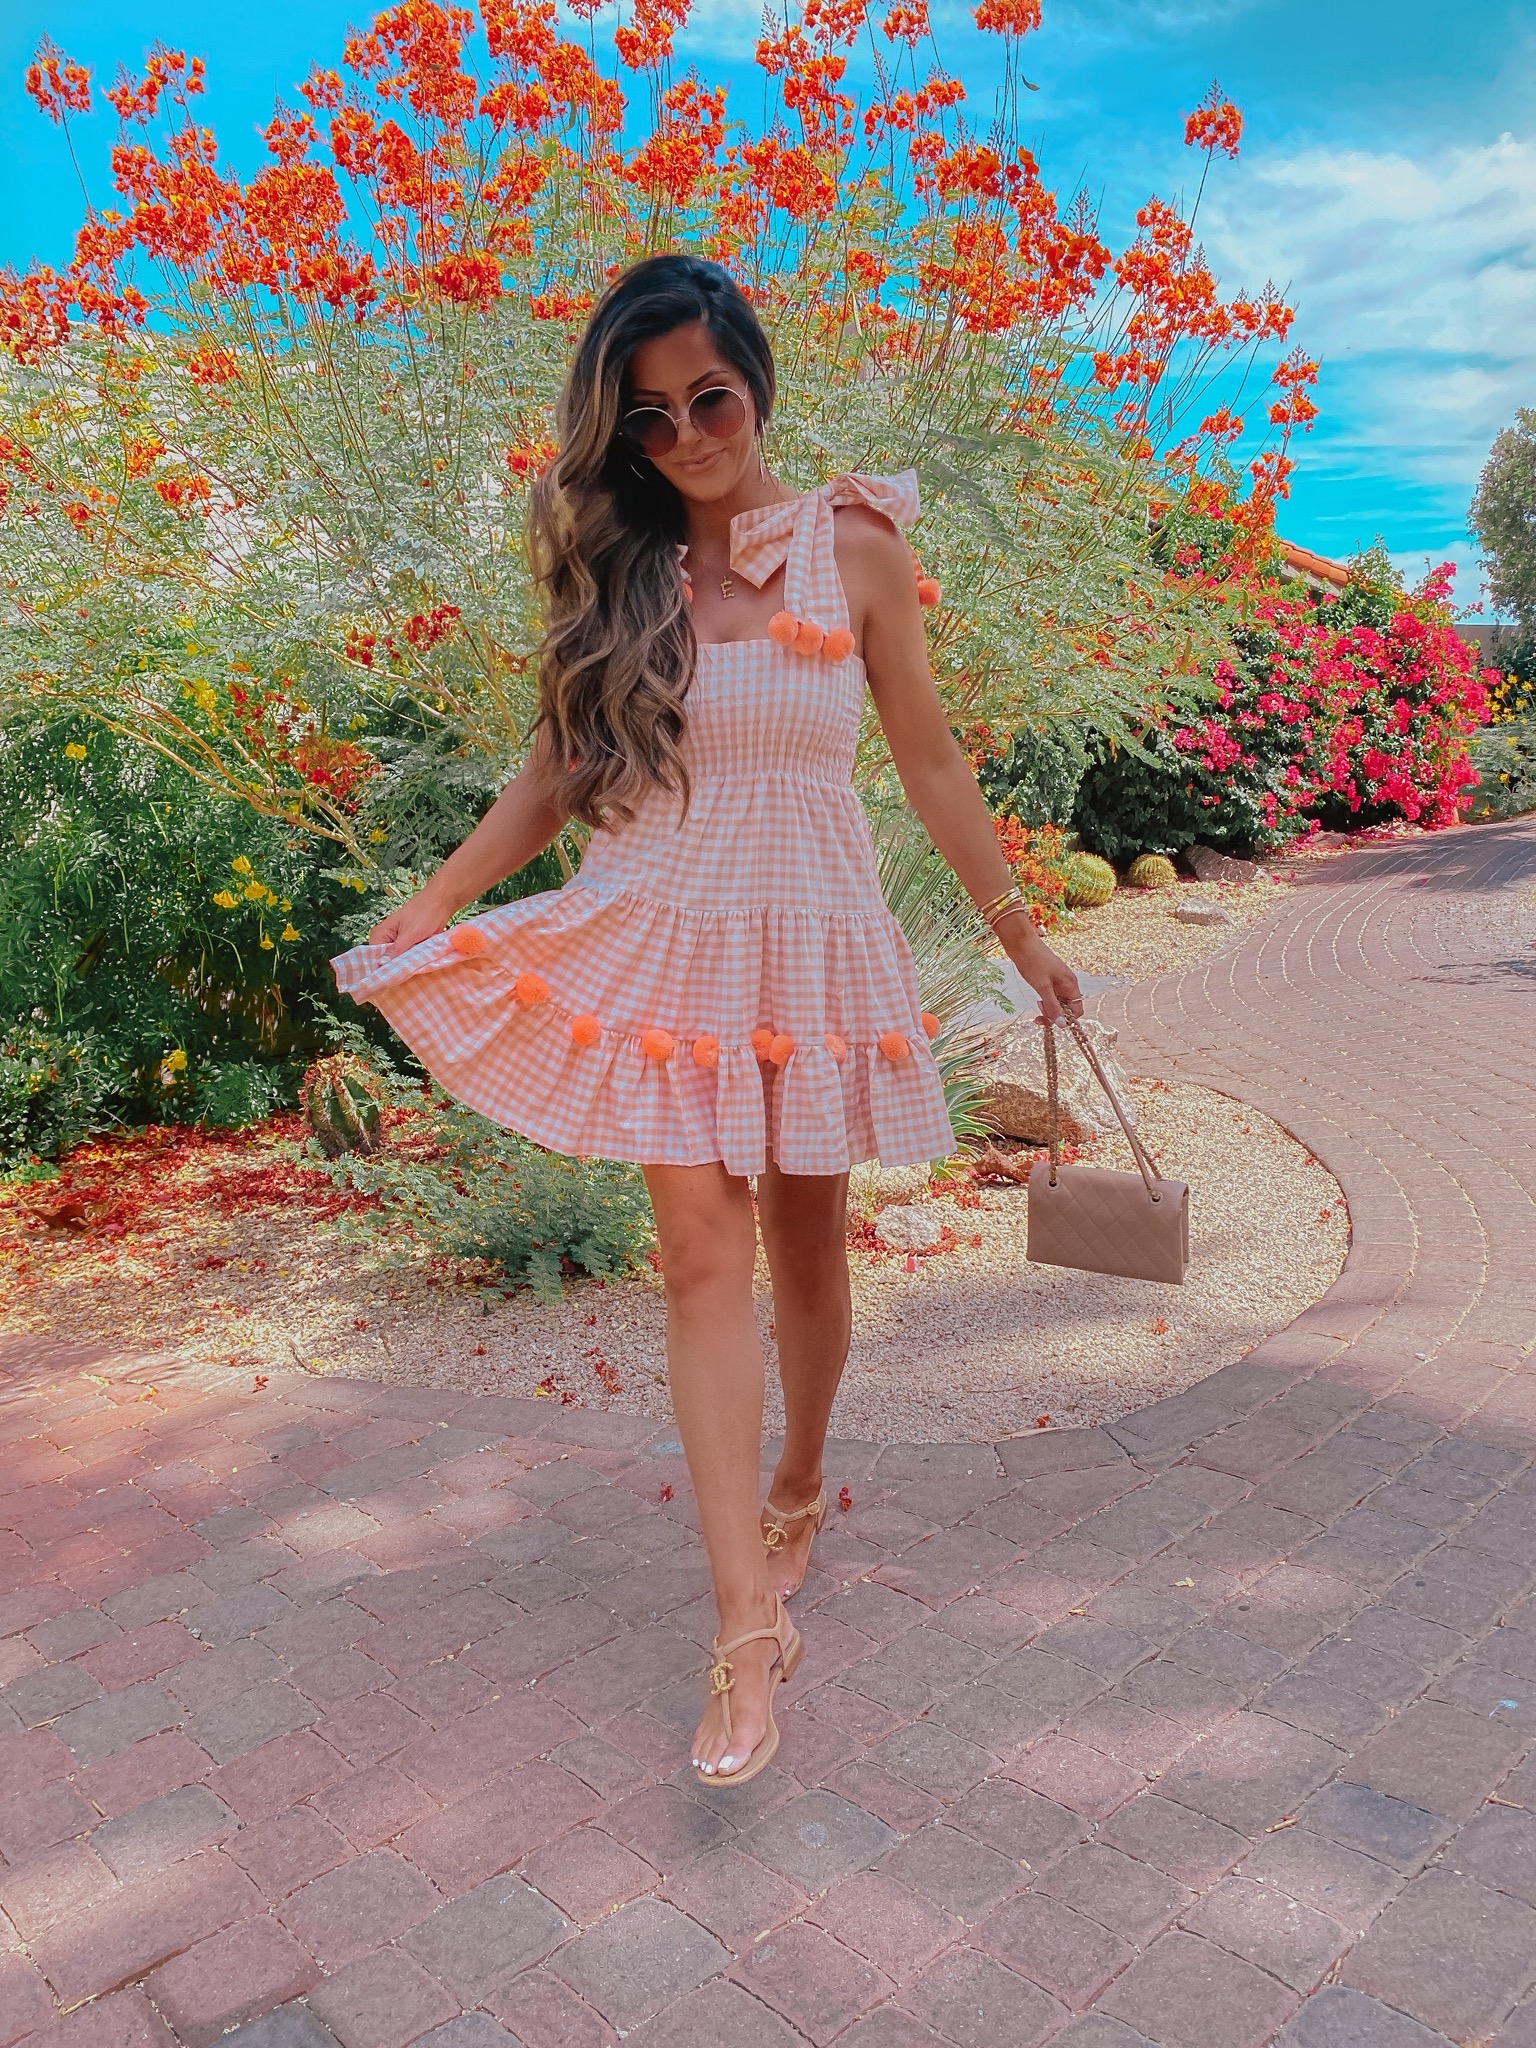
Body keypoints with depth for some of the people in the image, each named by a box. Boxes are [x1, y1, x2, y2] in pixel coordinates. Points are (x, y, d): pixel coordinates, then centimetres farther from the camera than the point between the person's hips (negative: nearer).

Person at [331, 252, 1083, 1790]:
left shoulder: (850, 543, 1)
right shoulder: (617, 564, 7)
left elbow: (928, 759, 6)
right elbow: (559, 768, 10)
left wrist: (1018, 929, 9)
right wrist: (424, 911, 5)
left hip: (811, 931, -1)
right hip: (661, 933, 1)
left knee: (802, 1240, 9)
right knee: (701, 1249, -7)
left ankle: (796, 1488, 37)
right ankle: (749, 1620, -1)